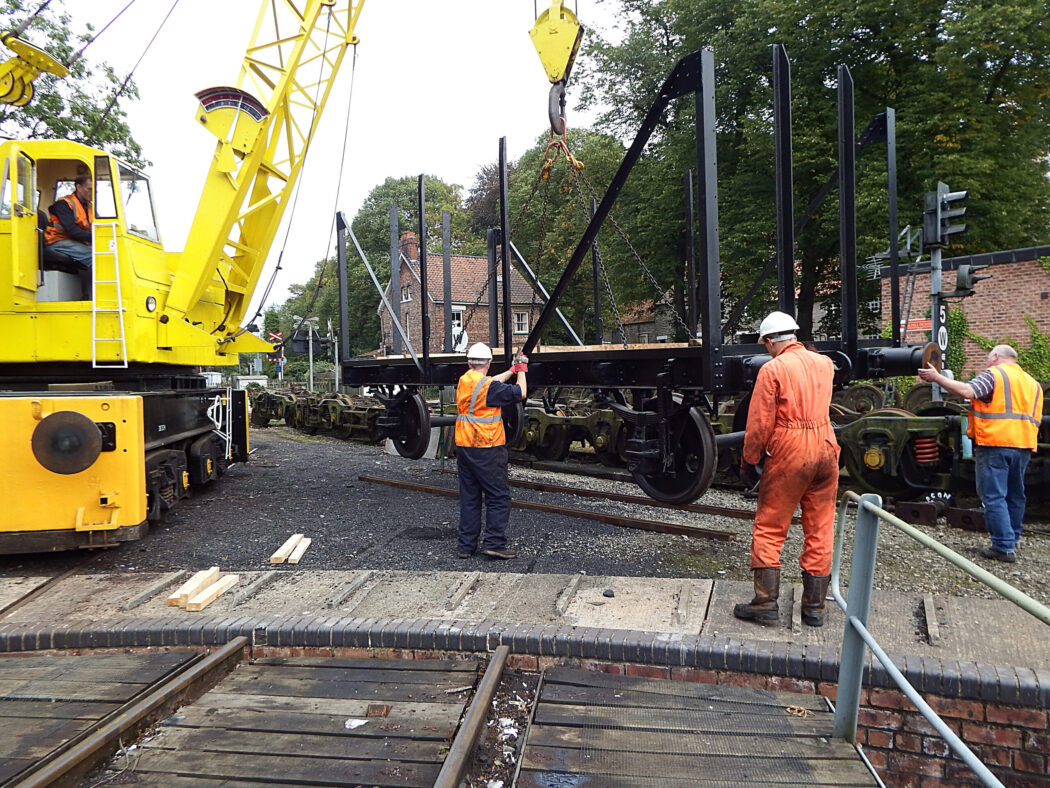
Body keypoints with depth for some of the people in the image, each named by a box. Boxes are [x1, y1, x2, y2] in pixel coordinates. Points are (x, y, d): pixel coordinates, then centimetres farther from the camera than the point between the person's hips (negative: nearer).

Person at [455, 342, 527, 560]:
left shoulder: (463, 382, 6)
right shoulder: (489, 388, -16)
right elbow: (520, 393, -6)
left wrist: (511, 371, 31)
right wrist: (521, 371, 11)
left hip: (463, 448, 7)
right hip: (487, 450, -7)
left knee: (469, 497, 13)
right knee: (498, 497, 2)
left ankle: (466, 545, 16)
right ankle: (494, 543, -2)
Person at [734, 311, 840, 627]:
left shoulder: (772, 369, -10)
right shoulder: (824, 364, 9)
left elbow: (760, 423, -12)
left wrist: (748, 460, -1)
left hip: (788, 453, -5)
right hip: (826, 448, 6)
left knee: (769, 528, 4)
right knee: (820, 530, 10)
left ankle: (765, 603, 4)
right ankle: (814, 607, 15)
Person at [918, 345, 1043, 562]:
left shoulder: (993, 374, -4)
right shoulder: (1033, 383, 20)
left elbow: (967, 391, -21)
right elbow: (1036, 420, 20)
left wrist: (937, 377, -17)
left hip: (995, 443, -8)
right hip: (1024, 446, 8)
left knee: (994, 497, -5)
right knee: (1015, 495, 17)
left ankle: (1004, 547, -6)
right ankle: (1012, 540, 26)